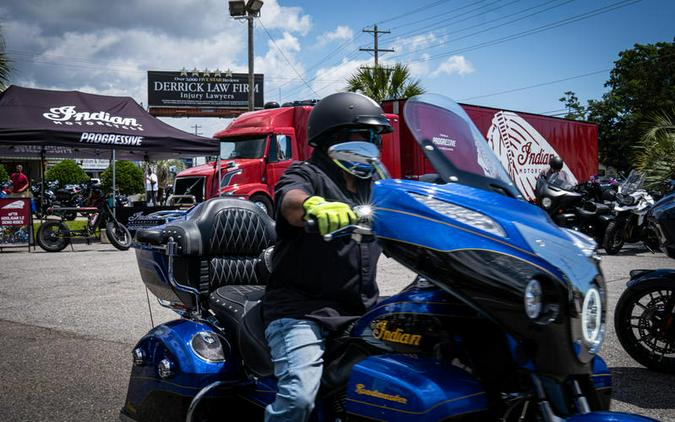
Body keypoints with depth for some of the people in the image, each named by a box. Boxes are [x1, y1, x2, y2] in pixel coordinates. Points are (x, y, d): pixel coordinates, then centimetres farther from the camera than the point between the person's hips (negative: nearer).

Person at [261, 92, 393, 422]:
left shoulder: (371, 188, 22)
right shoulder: (306, 175, -2)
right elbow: (290, 202, -25)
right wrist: (315, 205, -48)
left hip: (361, 311, 7)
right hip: (302, 310, -7)